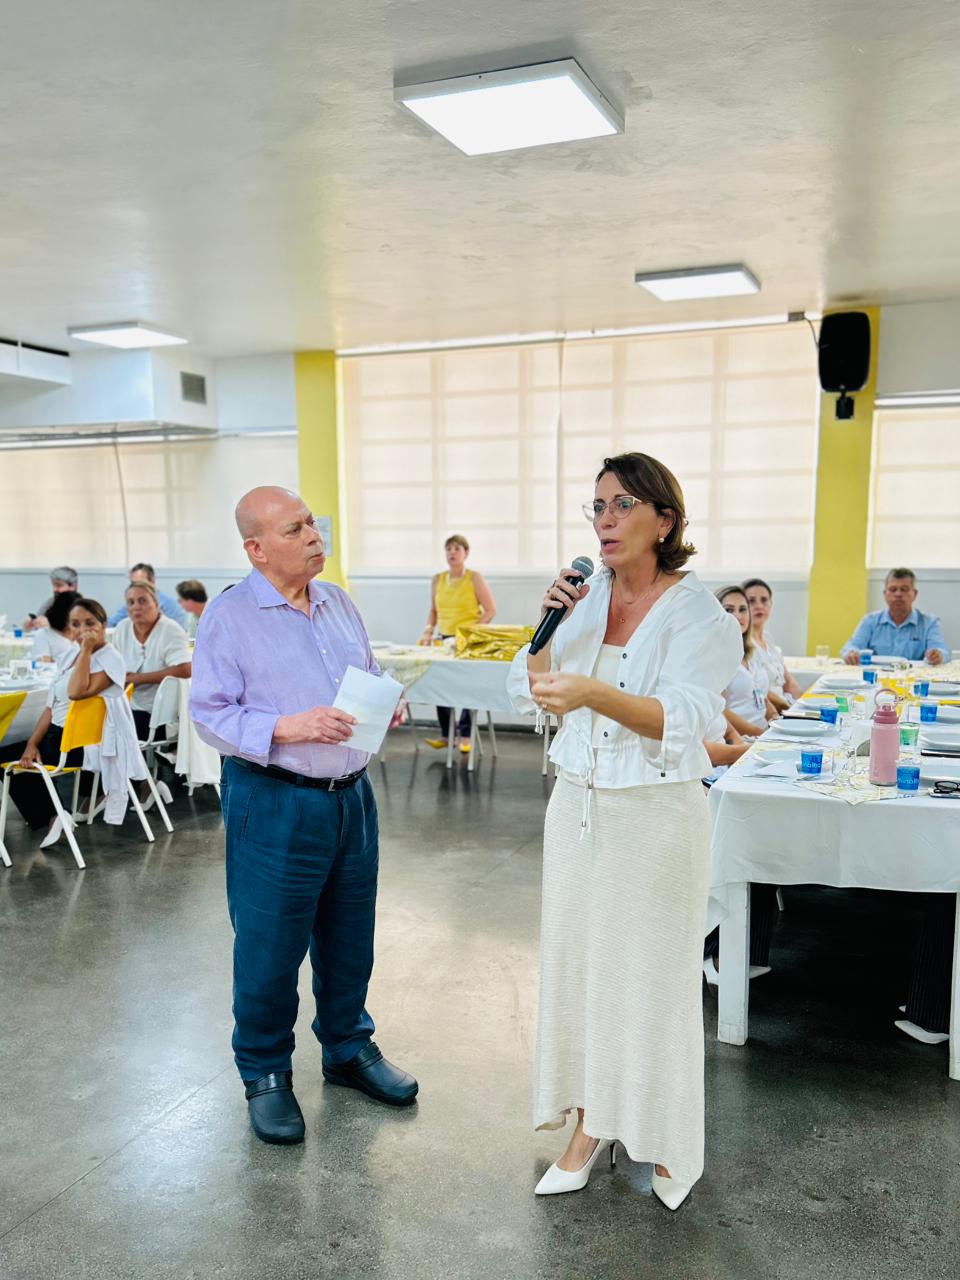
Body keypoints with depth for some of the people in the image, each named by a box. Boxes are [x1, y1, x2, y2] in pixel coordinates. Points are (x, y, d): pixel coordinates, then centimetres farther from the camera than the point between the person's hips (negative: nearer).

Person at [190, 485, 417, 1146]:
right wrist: (289, 728, -26)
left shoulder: (338, 602, 9)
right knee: (269, 945, 7)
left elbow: (370, 672, 19)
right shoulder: (229, 616, -10)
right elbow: (212, 714, -13)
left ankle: (349, 1047, 39)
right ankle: (265, 1073, 28)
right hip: (275, 803, -6)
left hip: (351, 795, 6)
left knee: (349, 937, 18)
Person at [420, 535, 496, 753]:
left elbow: (490, 611, -5)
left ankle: (464, 735, 7)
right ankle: (446, 734, 10)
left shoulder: (475, 578, -4)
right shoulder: (438, 579, 9)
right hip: (444, 640, 4)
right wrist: (428, 631, 2)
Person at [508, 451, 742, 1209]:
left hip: (656, 815, -5)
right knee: (576, 962, 13)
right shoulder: (587, 596, 3)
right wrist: (550, 625, -10)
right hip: (579, 805, 5)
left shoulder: (698, 614, -12)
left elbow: (683, 718, -27)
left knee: (653, 974, 7)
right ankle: (591, 1124, 32)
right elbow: (528, 691, 6)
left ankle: (669, 1143, 30)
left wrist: (591, 691, -43)